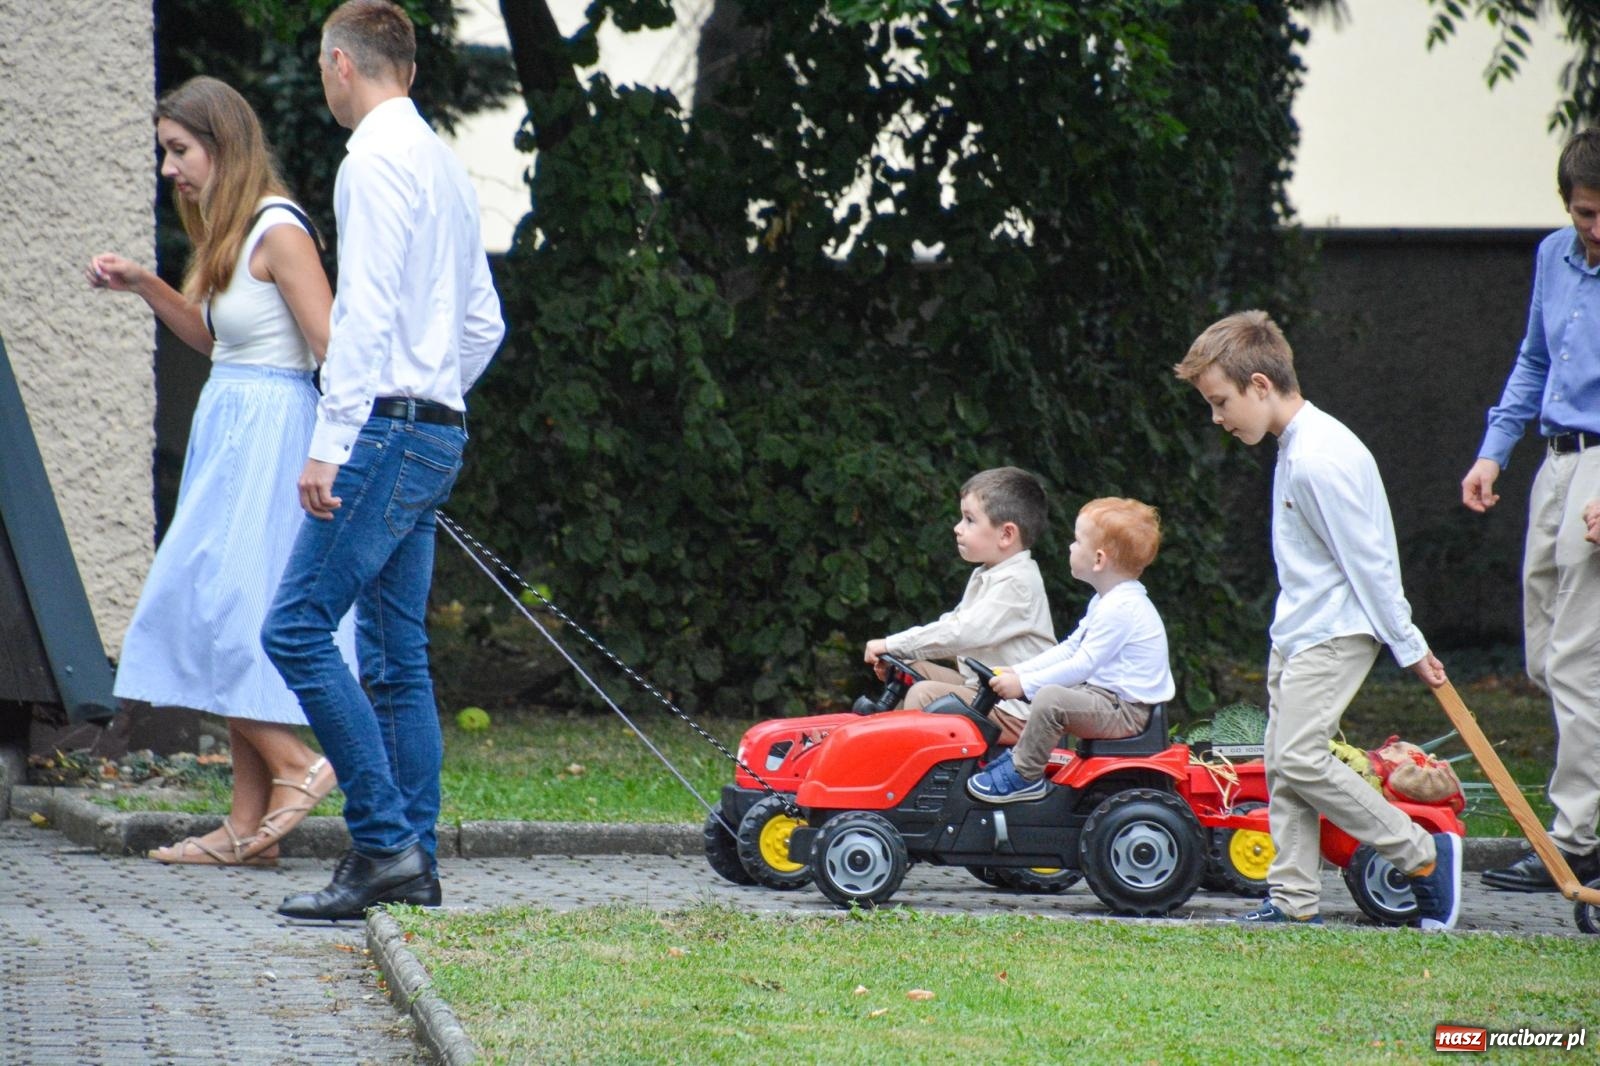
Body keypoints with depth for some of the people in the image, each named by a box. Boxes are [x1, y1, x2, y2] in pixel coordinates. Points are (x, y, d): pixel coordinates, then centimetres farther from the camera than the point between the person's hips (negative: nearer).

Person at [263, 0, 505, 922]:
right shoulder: (448, 166, 19)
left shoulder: (377, 161, -10)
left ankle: (384, 841, -15)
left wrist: (330, 444, -19)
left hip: (388, 427, -9)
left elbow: (366, 313, -18)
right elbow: (485, 323, 23)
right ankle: (413, 864, 8)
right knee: (397, 656, 9)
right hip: (440, 427, 10)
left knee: (299, 628, -11)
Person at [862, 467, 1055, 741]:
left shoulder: (1017, 584, -19)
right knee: (913, 670, 11)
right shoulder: (985, 576, 16)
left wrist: (893, 645, -22)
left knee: (924, 694, -22)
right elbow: (951, 624, 15)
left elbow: (962, 633, -26)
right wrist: (898, 655, 1)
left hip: (1012, 710, -10)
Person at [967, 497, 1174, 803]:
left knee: (1051, 698, -28)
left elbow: (1083, 665, -23)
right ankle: (1020, 756, 20)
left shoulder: (1120, 608, -22)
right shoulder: (1106, 601, 13)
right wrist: (1018, 672, 9)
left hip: (1126, 711, -11)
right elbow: (1070, 649, 17)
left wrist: (1025, 683, -19)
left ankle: (1024, 776, -17)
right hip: (1106, 694, 11)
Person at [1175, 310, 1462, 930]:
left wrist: (1409, 647, -14)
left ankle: (1425, 855, -6)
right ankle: (1294, 900, 9)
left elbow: (1367, 559, -19)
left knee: (1301, 757, -15)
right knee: (1282, 764, 7)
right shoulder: (1294, 447, 11)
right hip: (1298, 627, 10)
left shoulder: (1319, 459, -22)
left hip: (1335, 632, -10)